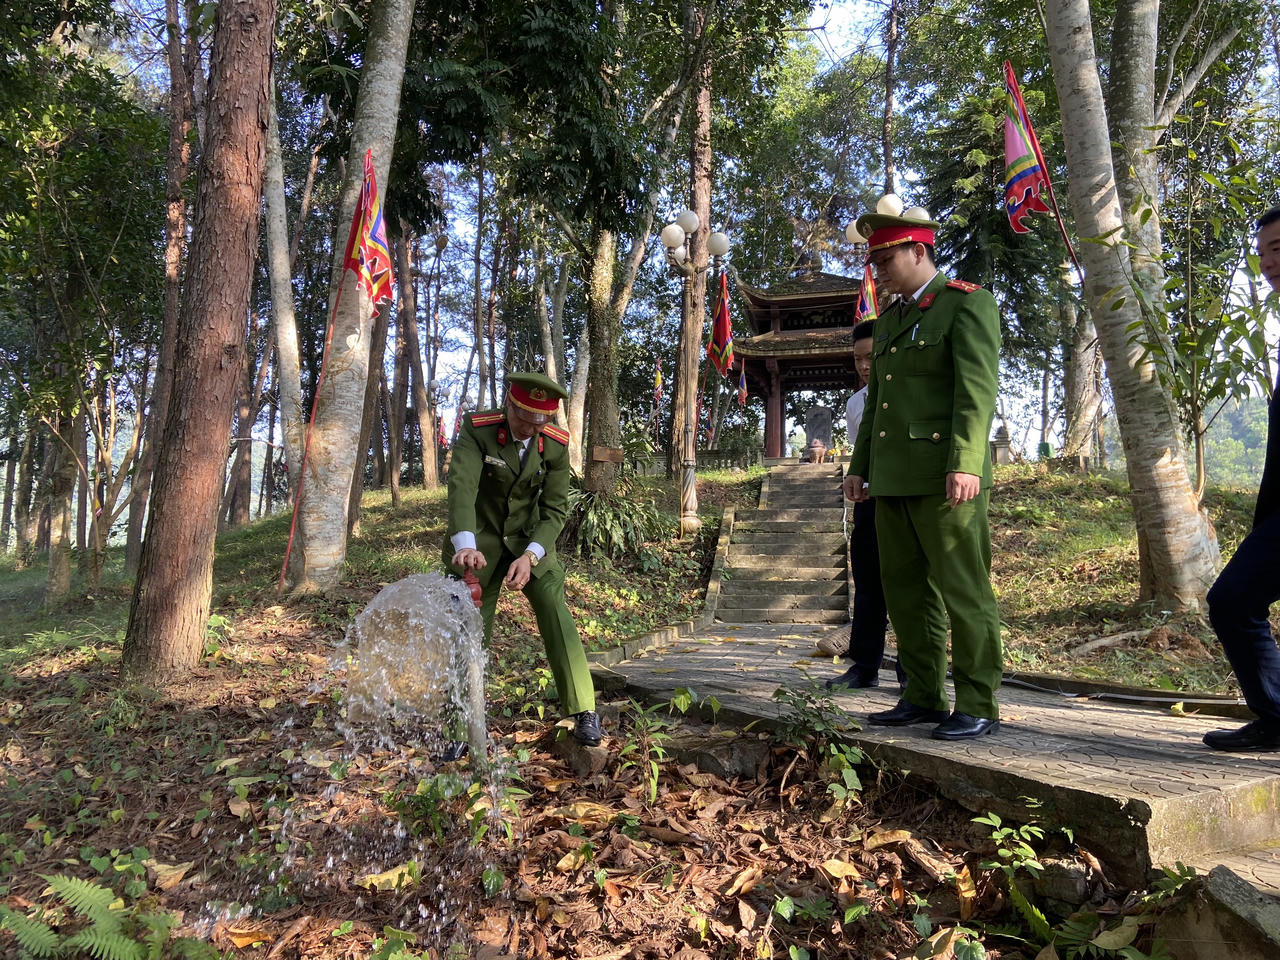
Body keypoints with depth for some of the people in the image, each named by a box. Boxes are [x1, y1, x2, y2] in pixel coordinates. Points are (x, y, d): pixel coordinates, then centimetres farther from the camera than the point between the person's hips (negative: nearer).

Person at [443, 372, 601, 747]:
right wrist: (465, 545, -50)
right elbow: (462, 486, -34)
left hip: (530, 539, 1)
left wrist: (530, 555, -27)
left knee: (555, 614, -14)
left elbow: (555, 509, -11)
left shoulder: (555, 445, -13)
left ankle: (583, 712, -3)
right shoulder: (477, 430, -20)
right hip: (480, 540, -1)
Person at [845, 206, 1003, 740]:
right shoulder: (889, 320, 21)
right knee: (906, 590, 10)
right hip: (893, 477, 8)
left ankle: (978, 707, 5)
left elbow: (977, 390, -14)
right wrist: (860, 467, 19)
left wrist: (965, 464, -23)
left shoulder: (967, 303, -2)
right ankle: (923, 698, 19)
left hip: (943, 475, -8)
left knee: (963, 591, -3)